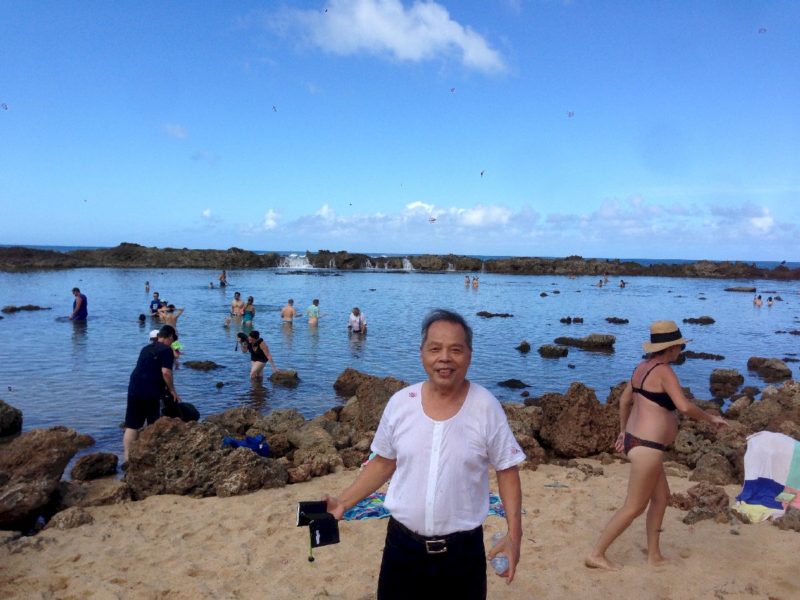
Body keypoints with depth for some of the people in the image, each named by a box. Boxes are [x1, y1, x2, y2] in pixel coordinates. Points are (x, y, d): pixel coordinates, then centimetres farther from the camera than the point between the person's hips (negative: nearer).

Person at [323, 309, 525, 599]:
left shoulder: (486, 407, -12)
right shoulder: (400, 403, -6)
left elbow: (507, 470, -4)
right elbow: (384, 463, 6)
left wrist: (514, 533, -11)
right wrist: (343, 502, 0)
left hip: (462, 548, -1)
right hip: (403, 544, 2)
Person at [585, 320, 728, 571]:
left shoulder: (643, 367, 9)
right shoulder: (664, 371, -17)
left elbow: (624, 400, 18)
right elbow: (684, 407, -26)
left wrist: (624, 431, 28)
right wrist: (711, 418, -9)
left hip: (635, 440, 9)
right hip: (647, 447, -9)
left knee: (661, 497, 20)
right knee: (634, 507, 1)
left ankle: (654, 555, 30)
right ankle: (596, 554, 8)